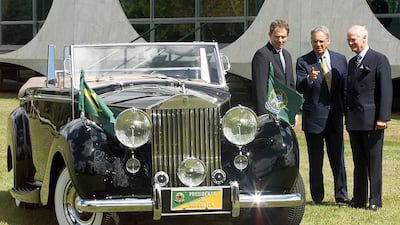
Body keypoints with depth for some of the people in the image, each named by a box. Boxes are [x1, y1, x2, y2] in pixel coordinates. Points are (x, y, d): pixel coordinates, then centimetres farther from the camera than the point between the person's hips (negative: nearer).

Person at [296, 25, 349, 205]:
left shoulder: (340, 60, 8)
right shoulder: (303, 62, -2)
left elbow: (345, 87, 12)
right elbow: (299, 88, -13)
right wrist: (309, 79, -33)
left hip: (335, 117, 2)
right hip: (313, 117, -2)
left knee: (338, 159, 5)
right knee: (315, 161, 5)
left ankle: (341, 196, 11)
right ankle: (317, 197, 13)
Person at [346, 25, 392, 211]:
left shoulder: (379, 60, -4)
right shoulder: (352, 63, 18)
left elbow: (386, 91, -10)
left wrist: (382, 117, -16)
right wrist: (347, 116, 13)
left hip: (372, 119, -7)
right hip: (354, 121, 7)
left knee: (374, 161, -3)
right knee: (359, 162, 9)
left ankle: (375, 200, 1)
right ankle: (359, 199, 13)